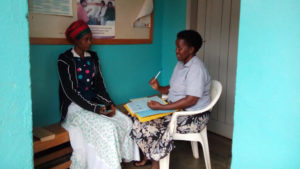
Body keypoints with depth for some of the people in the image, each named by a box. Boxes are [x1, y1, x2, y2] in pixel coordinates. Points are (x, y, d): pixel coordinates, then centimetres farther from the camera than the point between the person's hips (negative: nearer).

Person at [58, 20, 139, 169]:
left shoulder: (93, 57, 10)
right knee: (107, 127, -28)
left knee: (126, 122, -15)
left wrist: (109, 103, -7)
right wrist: (95, 109, -20)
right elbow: (70, 92, -14)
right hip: (75, 106, -6)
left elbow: (99, 84, 10)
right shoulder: (64, 60, -9)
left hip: (95, 102, 6)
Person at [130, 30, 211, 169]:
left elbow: (191, 100, -27)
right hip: (175, 109, 9)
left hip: (194, 117, -9)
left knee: (161, 131, -24)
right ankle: (149, 156, 15)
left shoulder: (196, 68, -20)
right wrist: (159, 88, -4)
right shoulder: (180, 64, 9)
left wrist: (161, 107, -28)